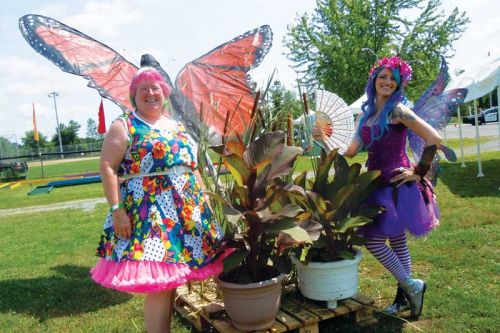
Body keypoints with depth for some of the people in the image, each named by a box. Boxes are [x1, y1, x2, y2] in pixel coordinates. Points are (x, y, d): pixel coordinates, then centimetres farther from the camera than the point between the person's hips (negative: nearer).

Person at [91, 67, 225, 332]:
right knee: (158, 280, -8)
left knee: (171, 277, 12)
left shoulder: (176, 126, 17)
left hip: (187, 211, 6)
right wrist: (117, 210, -17)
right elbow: (107, 168, -8)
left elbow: (191, 166, 22)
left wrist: (202, 202, 17)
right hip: (148, 213, -6)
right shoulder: (123, 127, -1)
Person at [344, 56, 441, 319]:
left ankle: (410, 287, 13)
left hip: (396, 184, -7)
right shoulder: (367, 113, 11)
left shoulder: (397, 111, -12)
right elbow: (352, 151, 13)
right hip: (376, 182, 7)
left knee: (373, 240, -8)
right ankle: (404, 296, 28)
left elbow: (434, 139, -19)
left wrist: (419, 172, -13)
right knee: (397, 241, 15)